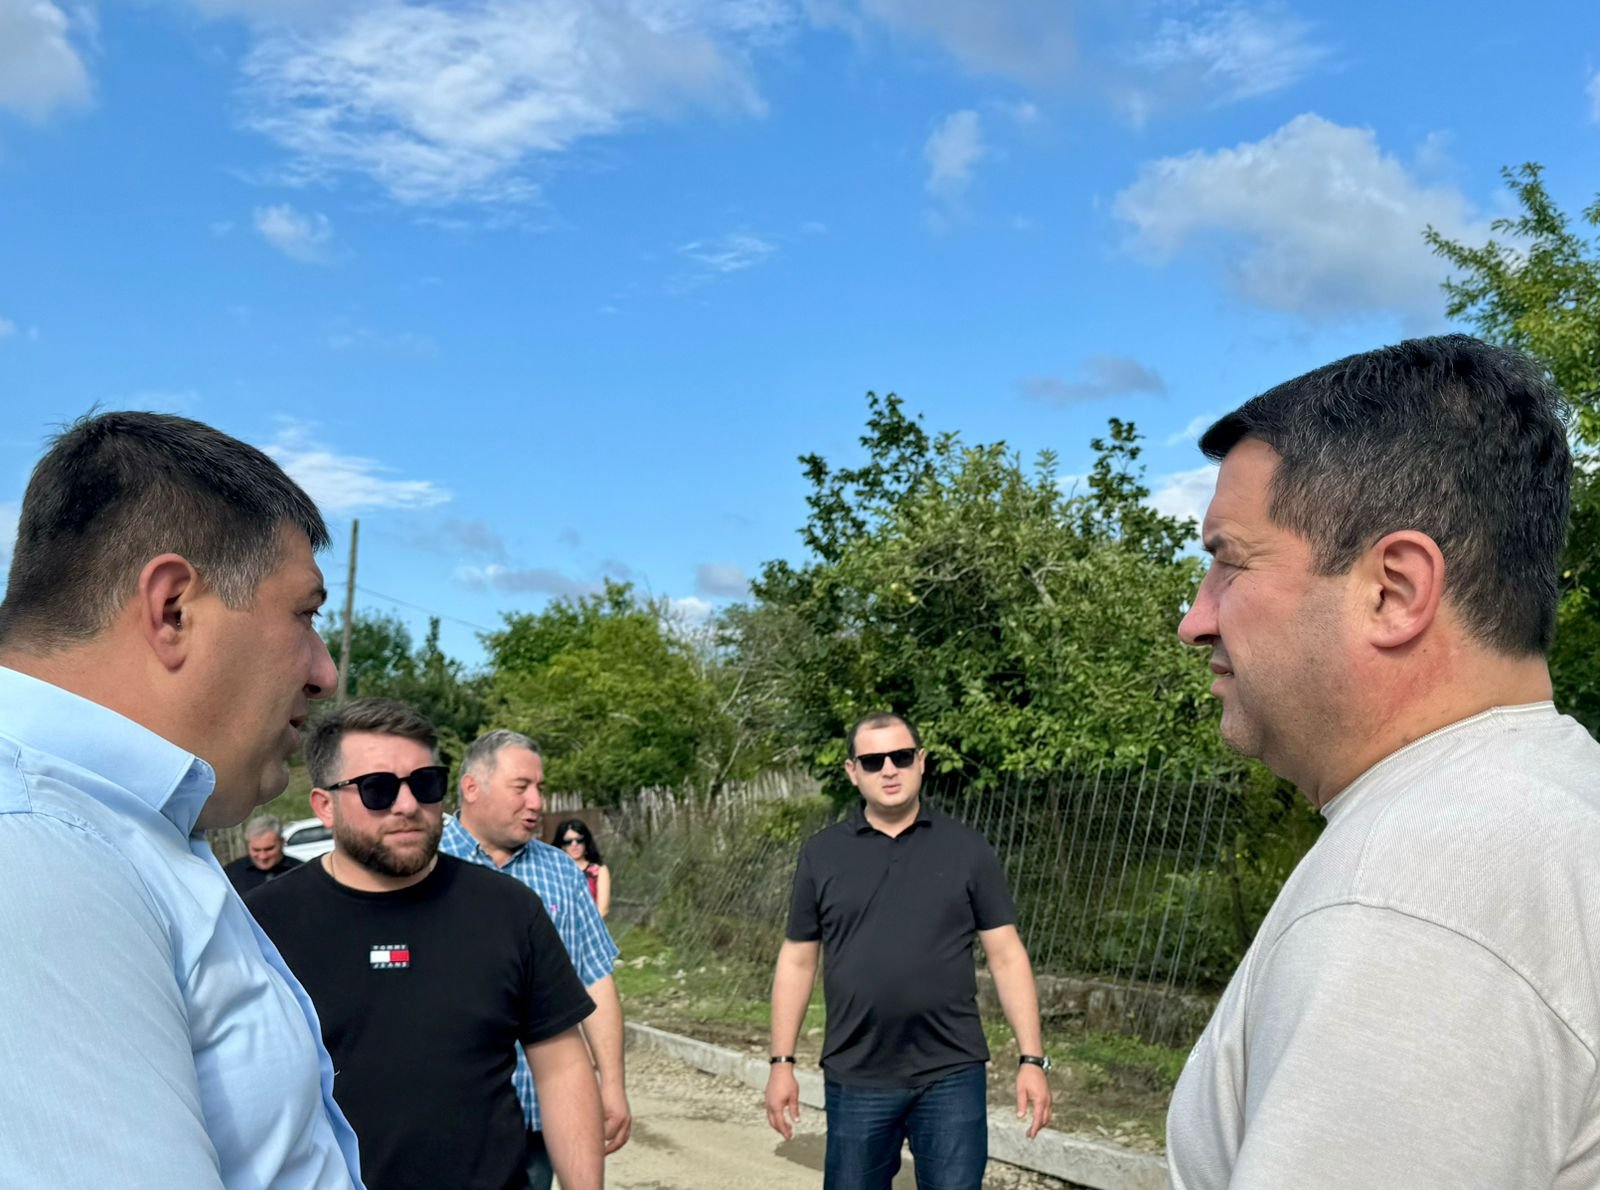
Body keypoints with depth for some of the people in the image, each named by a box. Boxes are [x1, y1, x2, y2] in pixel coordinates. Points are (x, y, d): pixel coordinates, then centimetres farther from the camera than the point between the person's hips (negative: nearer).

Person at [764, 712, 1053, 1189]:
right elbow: (797, 961, 6)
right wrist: (782, 1062, 2)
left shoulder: (967, 849, 0)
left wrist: (1032, 1059, -4)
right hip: (856, 1078, 1)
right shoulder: (821, 854, 2)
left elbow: (1006, 956, 1)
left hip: (952, 1075, -1)